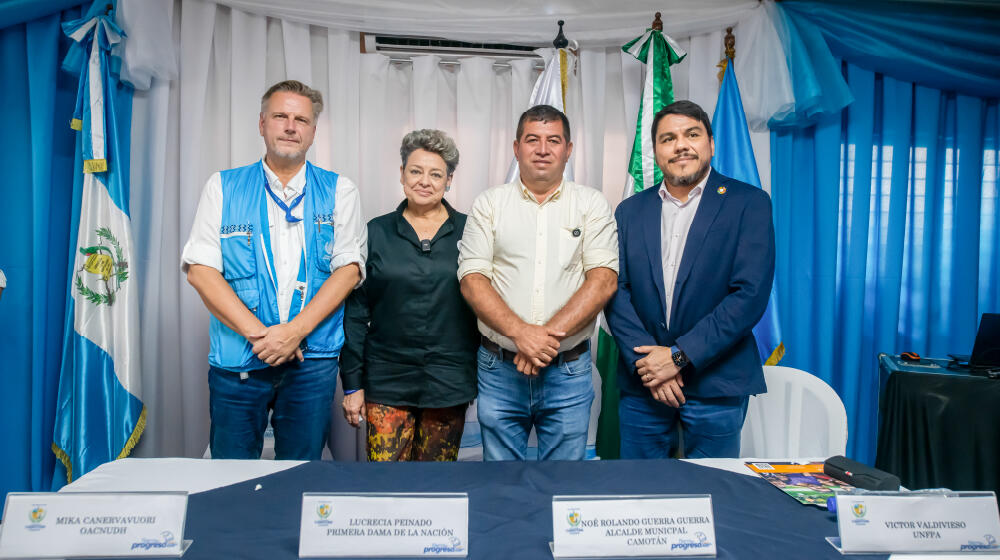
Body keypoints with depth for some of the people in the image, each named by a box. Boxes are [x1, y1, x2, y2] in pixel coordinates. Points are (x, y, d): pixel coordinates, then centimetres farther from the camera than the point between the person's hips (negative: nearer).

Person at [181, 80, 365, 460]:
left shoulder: (339, 192, 6)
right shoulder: (222, 187, 6)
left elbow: (349, 268, -2)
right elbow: (200, 269, -2)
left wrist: (295, 330, -13)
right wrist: (257, 333, -12)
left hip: (313, 359, 0)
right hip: (237, 358, 0)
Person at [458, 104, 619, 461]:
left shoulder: (592, 204, 4)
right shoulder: (489, 204, 5)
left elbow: (603, 280, -6)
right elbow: (472, 279, -4)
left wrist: (550, 334, -18)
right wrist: (519, 332, -18)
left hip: (569, 372, 0)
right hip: (500, 369, 1)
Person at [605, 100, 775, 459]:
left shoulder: (748, 203, -1)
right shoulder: (630, 211, 9)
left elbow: (751, 294, -10)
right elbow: (616, 291, 3)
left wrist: (680, 356, -15)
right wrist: (645, 360, -11)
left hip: (716, 385, -2)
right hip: (642, 384, 3)